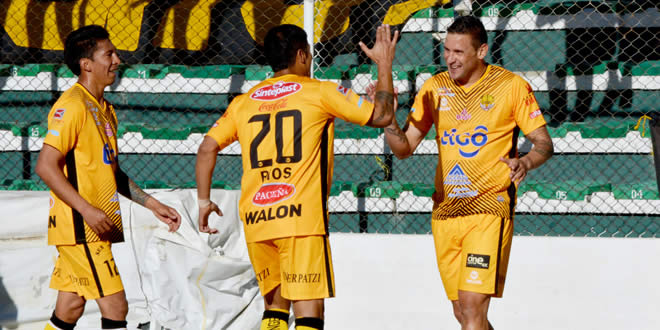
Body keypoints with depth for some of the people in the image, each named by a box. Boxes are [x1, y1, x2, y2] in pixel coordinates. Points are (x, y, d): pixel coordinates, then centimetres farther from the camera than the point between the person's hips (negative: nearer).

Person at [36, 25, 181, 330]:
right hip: (80, 227, -9)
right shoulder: (72, 105, -12)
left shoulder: (105, 110, 18)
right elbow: (46, 165, -18)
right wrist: (87, 210, -24)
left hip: (95, 227, 9)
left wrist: (152, 205, 18)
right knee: (115, 306, -11)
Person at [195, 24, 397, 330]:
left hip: (255, 221, 5)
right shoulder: (319, 92, 3)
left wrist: (204, 200, 17)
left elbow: (207, 148, 8)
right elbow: (381, 115, 7)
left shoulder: (243, 101, 14)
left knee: (275, 305, 18)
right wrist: (384, 65, 19)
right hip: (302, 215, -5)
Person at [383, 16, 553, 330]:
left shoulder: (511, 86, -3)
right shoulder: (434, 88, 8)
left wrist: (525, 162, -21)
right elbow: (404, 148, 8)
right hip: (445, 210, 5)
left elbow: (544, 143, 1)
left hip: (489, 210, -5)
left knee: (472, 304, -17)